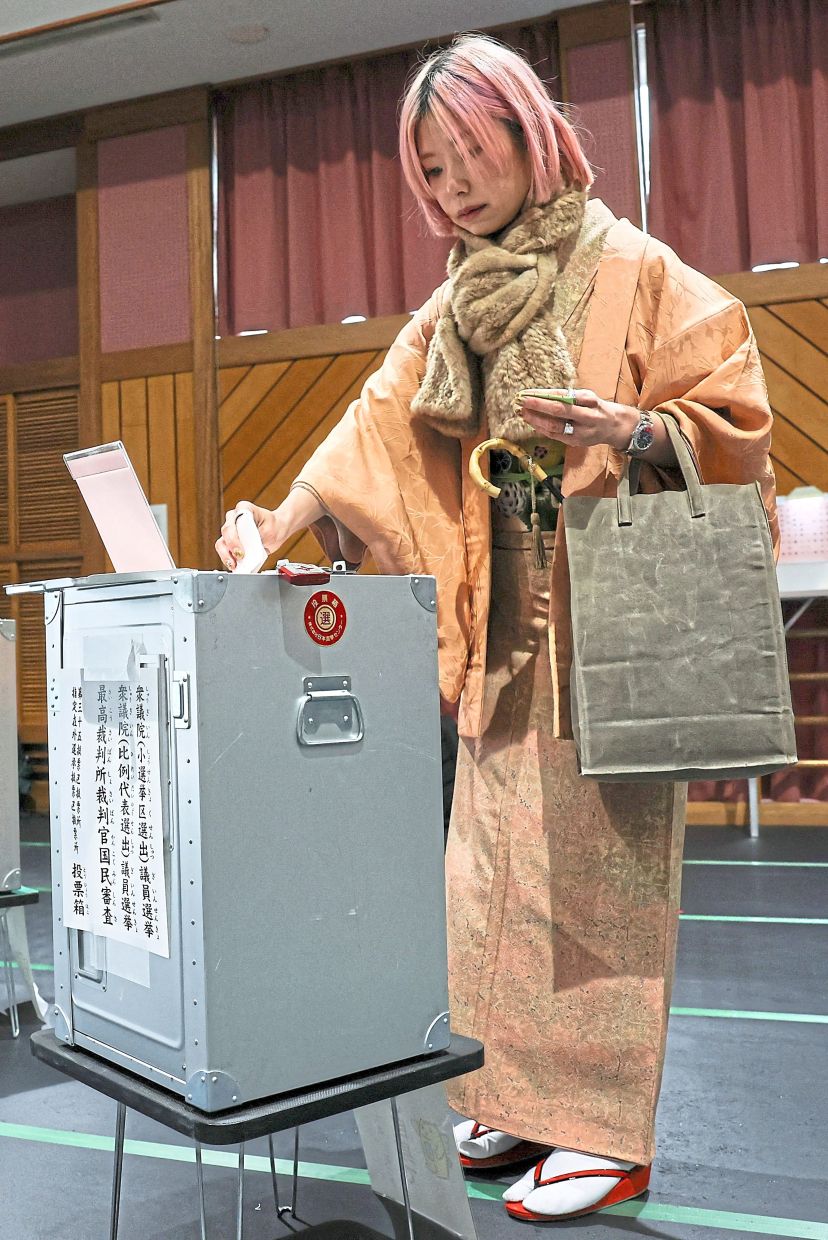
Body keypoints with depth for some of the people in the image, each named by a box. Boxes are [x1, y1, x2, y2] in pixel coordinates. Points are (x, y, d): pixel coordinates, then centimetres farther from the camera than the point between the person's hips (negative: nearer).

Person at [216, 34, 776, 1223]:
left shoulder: (632, 270, -2)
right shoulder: (455, 308, 17)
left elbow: (733, 415, -4)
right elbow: (379, 430, 10)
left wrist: (630, 432, -23)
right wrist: (278, 527, -2)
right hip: (502, 632, 6)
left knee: (591, 863, -4)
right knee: (493, 860, 7)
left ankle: (604, 1130, 8)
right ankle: (521, 1099, 20)